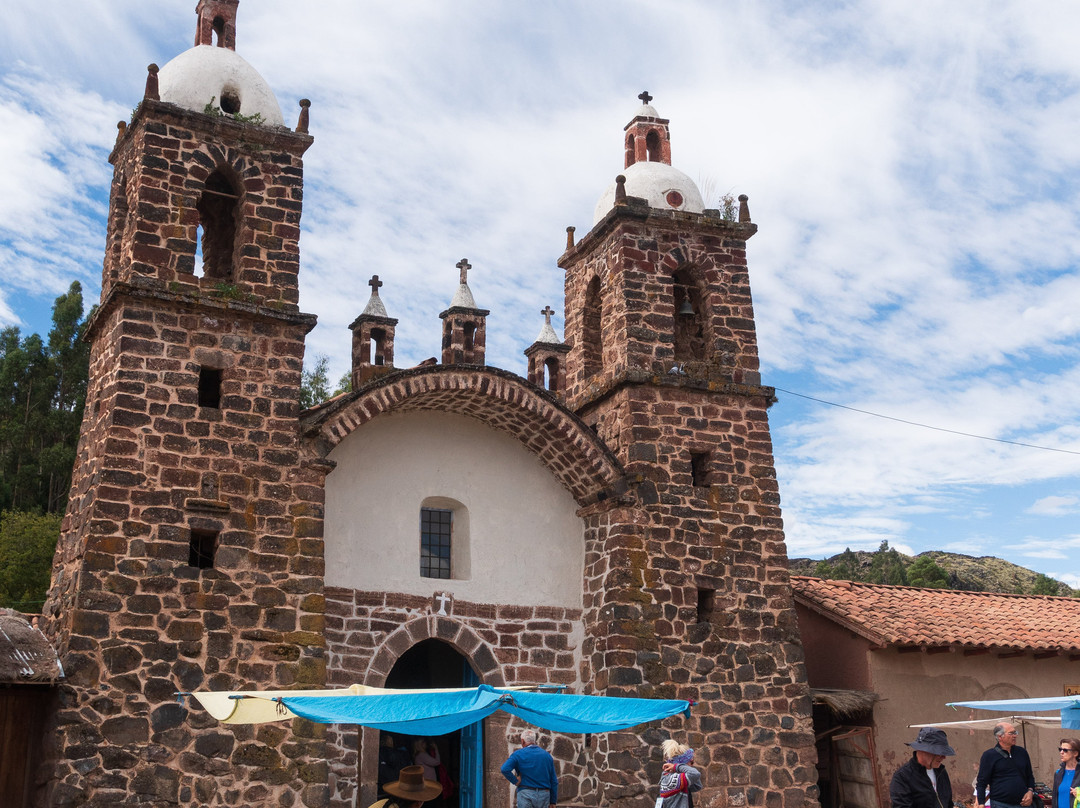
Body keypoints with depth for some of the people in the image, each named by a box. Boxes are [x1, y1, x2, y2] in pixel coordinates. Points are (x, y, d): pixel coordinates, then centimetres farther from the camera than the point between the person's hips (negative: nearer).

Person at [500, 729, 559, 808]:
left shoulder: (519, 754, -2)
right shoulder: (546, 755, 9)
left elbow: (504, 769, -19)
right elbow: (554, 781, 9)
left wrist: (515, 781, -7)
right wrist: (553, 801, 13)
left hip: (526, 793, -3)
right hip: (544, 795, 3)